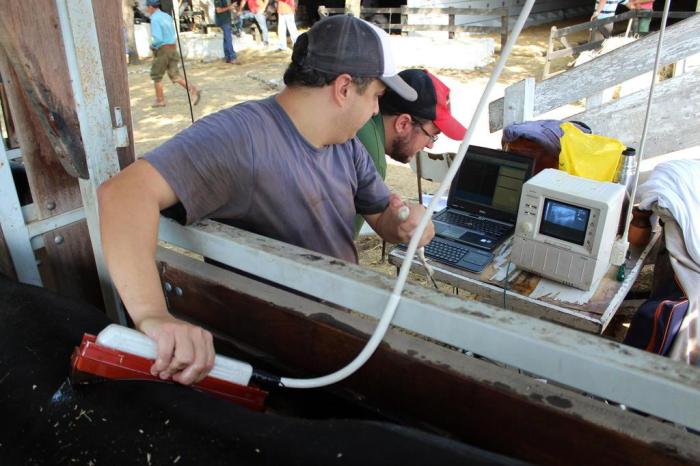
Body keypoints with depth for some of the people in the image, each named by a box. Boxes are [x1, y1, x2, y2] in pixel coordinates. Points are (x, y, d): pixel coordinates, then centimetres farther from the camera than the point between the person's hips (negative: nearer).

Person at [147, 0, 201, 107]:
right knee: (175, 76, 4)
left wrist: (152, 45, -3)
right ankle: (193, 90, -16)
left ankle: (160, 100, 17)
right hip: (173, 49, 7)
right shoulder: (167, 16, 12)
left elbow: (157, 39, -23)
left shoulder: (154, 19, -14)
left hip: (162, 51, -7)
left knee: (156, 76, 10)